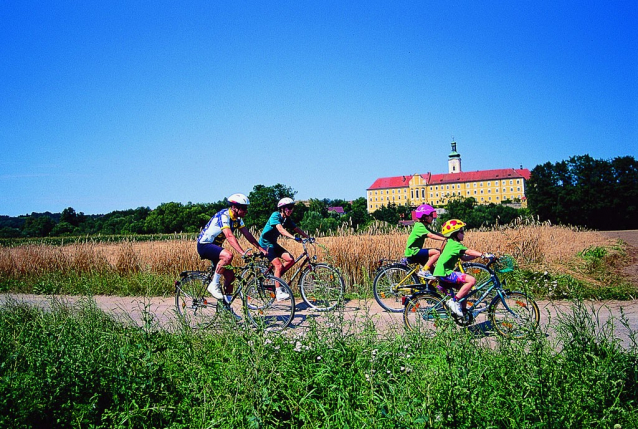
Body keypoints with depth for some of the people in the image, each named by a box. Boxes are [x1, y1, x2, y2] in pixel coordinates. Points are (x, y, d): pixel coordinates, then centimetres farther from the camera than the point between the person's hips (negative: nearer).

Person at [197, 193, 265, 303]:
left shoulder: (238, 219, 2)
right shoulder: (223, 216, -25)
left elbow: (248, 235, 1)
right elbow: (229, 236, -38)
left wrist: (261, 249, -8)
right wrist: (242, 253, -47)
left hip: (215, 246, 9)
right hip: (204, 245, -9)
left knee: (230, 275, 0)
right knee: (228, 255, -34)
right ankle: (214, 285, -19)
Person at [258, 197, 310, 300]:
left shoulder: (287, 219, 5)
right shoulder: (275, 215, -19)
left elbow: (296, 229, -1)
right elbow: (280, 229, -34)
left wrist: (308, 237, -15)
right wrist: (294, 237, -45)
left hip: (273, 243, 8)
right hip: (265, 243, -8)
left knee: (290, 260, -7)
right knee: (278, 265, -18)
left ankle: (275, 277, 8)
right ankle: (278, 292, -14)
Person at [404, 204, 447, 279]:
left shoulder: (424, 226, 16)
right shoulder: (420, 226, -15)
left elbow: (436, 234, 9)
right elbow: (431, 235, -27)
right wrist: (444, 239, -31)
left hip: (415, 252, 10)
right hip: (413, 253, -10)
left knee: (431, 268, 14)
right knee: (437, 252, -19)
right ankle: (424, 271, -16)